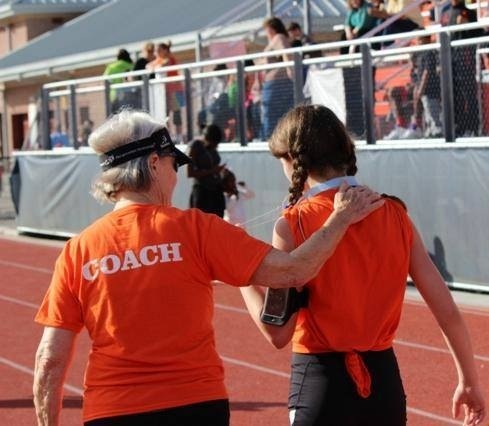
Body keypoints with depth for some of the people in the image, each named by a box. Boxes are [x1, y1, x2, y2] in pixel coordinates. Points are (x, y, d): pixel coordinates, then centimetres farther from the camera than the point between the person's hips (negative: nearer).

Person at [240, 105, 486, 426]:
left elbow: (278, 333, -12)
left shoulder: (294, 224, -10)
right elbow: (447, 310, 2)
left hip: (322, 379, -5)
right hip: (385, 378, 5)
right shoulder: (394, 214, 2)